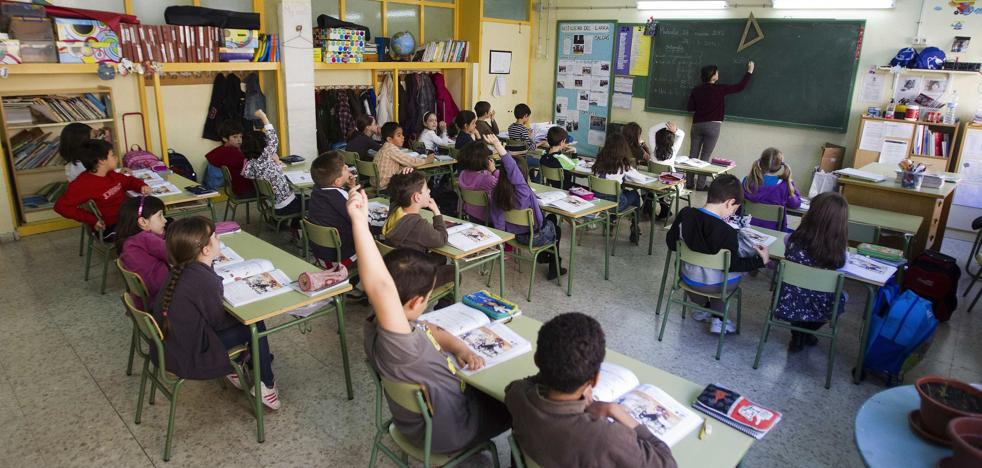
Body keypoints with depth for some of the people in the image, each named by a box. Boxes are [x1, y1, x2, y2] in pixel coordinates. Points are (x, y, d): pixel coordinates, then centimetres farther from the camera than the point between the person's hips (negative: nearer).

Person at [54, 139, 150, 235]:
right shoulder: (83, 184, -17)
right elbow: (61, 206, -20)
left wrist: (142, 186, 4)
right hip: (112, 228, -9)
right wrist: (92, 220, -22)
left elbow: (128, 180, 26)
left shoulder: (110, 174, 7)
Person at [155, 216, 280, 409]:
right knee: (256, 326, -1)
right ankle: (265, 385, 14)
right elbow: (219, 321, -13)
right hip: (186, 359, -9)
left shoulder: (183, 270, -2)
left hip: (169, 345, 9)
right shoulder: (203, 280, -28)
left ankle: (233, 367, 28)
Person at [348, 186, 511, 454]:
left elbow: (430, 331, 5)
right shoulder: (396, 344, -43)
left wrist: (461, 349, -11)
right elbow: (381, 287, -62)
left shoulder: (381, 326, -14)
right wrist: (360, 221, -67)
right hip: (446, 430, -7)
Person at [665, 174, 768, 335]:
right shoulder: (727, 233, -30)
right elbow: (733, 265, -17)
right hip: (714, 285, -4)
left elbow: (671, 243, -4)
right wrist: (760, 260, -4)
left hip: (688, 278, 4)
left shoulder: (685, 214, -18)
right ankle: (718, 320, 26)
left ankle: (700, 307, 42)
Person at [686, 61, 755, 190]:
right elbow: (740, 87, 2)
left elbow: (690, 108, 4)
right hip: (713, 126, -3)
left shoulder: (696, 90, 3)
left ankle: (688, 183, 6)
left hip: (697, 125, 3)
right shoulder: (719, 89, -4)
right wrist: (749, 71, 13)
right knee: (705, 156, 1)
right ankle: (701, 184, 2)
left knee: (693, 155, 6)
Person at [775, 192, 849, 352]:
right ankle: (804, 336, 32)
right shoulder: (838, 252, -21)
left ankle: (798, 336, 33)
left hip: (788, 305, 1)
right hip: (817, 311, 0)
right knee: (842, 296, 32)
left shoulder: (794, 240, -20)